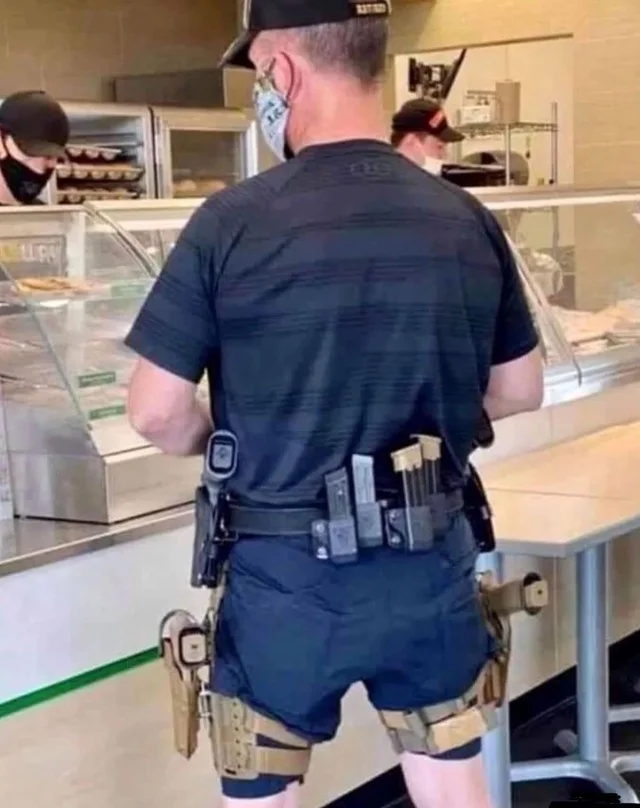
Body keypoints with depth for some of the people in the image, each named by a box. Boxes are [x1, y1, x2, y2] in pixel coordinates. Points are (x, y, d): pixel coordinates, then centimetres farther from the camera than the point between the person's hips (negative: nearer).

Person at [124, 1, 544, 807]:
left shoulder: (234, 222, -15)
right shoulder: (469, 221, -4)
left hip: (286, 577, -3)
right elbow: (520, 391, 7)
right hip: (432, 568, 3)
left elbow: (157, 414, -12)